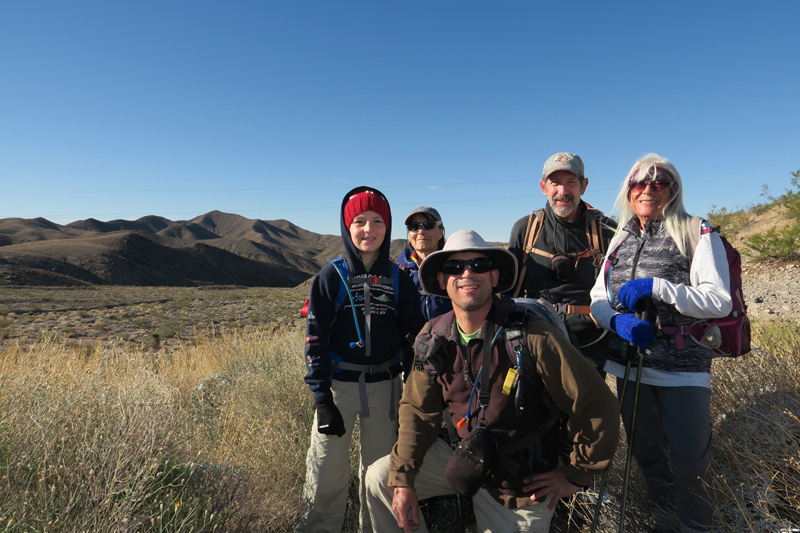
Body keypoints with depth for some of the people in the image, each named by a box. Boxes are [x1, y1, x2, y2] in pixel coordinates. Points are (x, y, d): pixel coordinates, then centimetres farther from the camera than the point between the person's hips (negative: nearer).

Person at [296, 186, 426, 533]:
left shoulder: (398, 279, 2)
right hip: (339, 384, -2)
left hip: (385, 386, 2)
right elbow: (315, 338, -5)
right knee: (326, 475, 3)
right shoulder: (332, 276, -5)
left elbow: (415, 334, 6)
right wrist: (322, 399, -10)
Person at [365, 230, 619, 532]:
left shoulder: (532, 337, -27)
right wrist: (402, 478, -7)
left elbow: (598, 406, -20)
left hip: (520, 491, -4)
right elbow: (418, 410, 0)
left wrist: (575, 475, -10)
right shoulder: (433, 338, -10)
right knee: (379, 479, 0)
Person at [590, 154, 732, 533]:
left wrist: (656, 287, -23)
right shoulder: (620, 240, 9)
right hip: (630, 366, 5)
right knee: (647, 457, 20)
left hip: (682, 370, -4)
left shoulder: (698, 234, -5)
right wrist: (617, 320, -14)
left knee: (688, 465, 4)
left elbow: (720, 301, -13)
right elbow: (597, 297, 7)